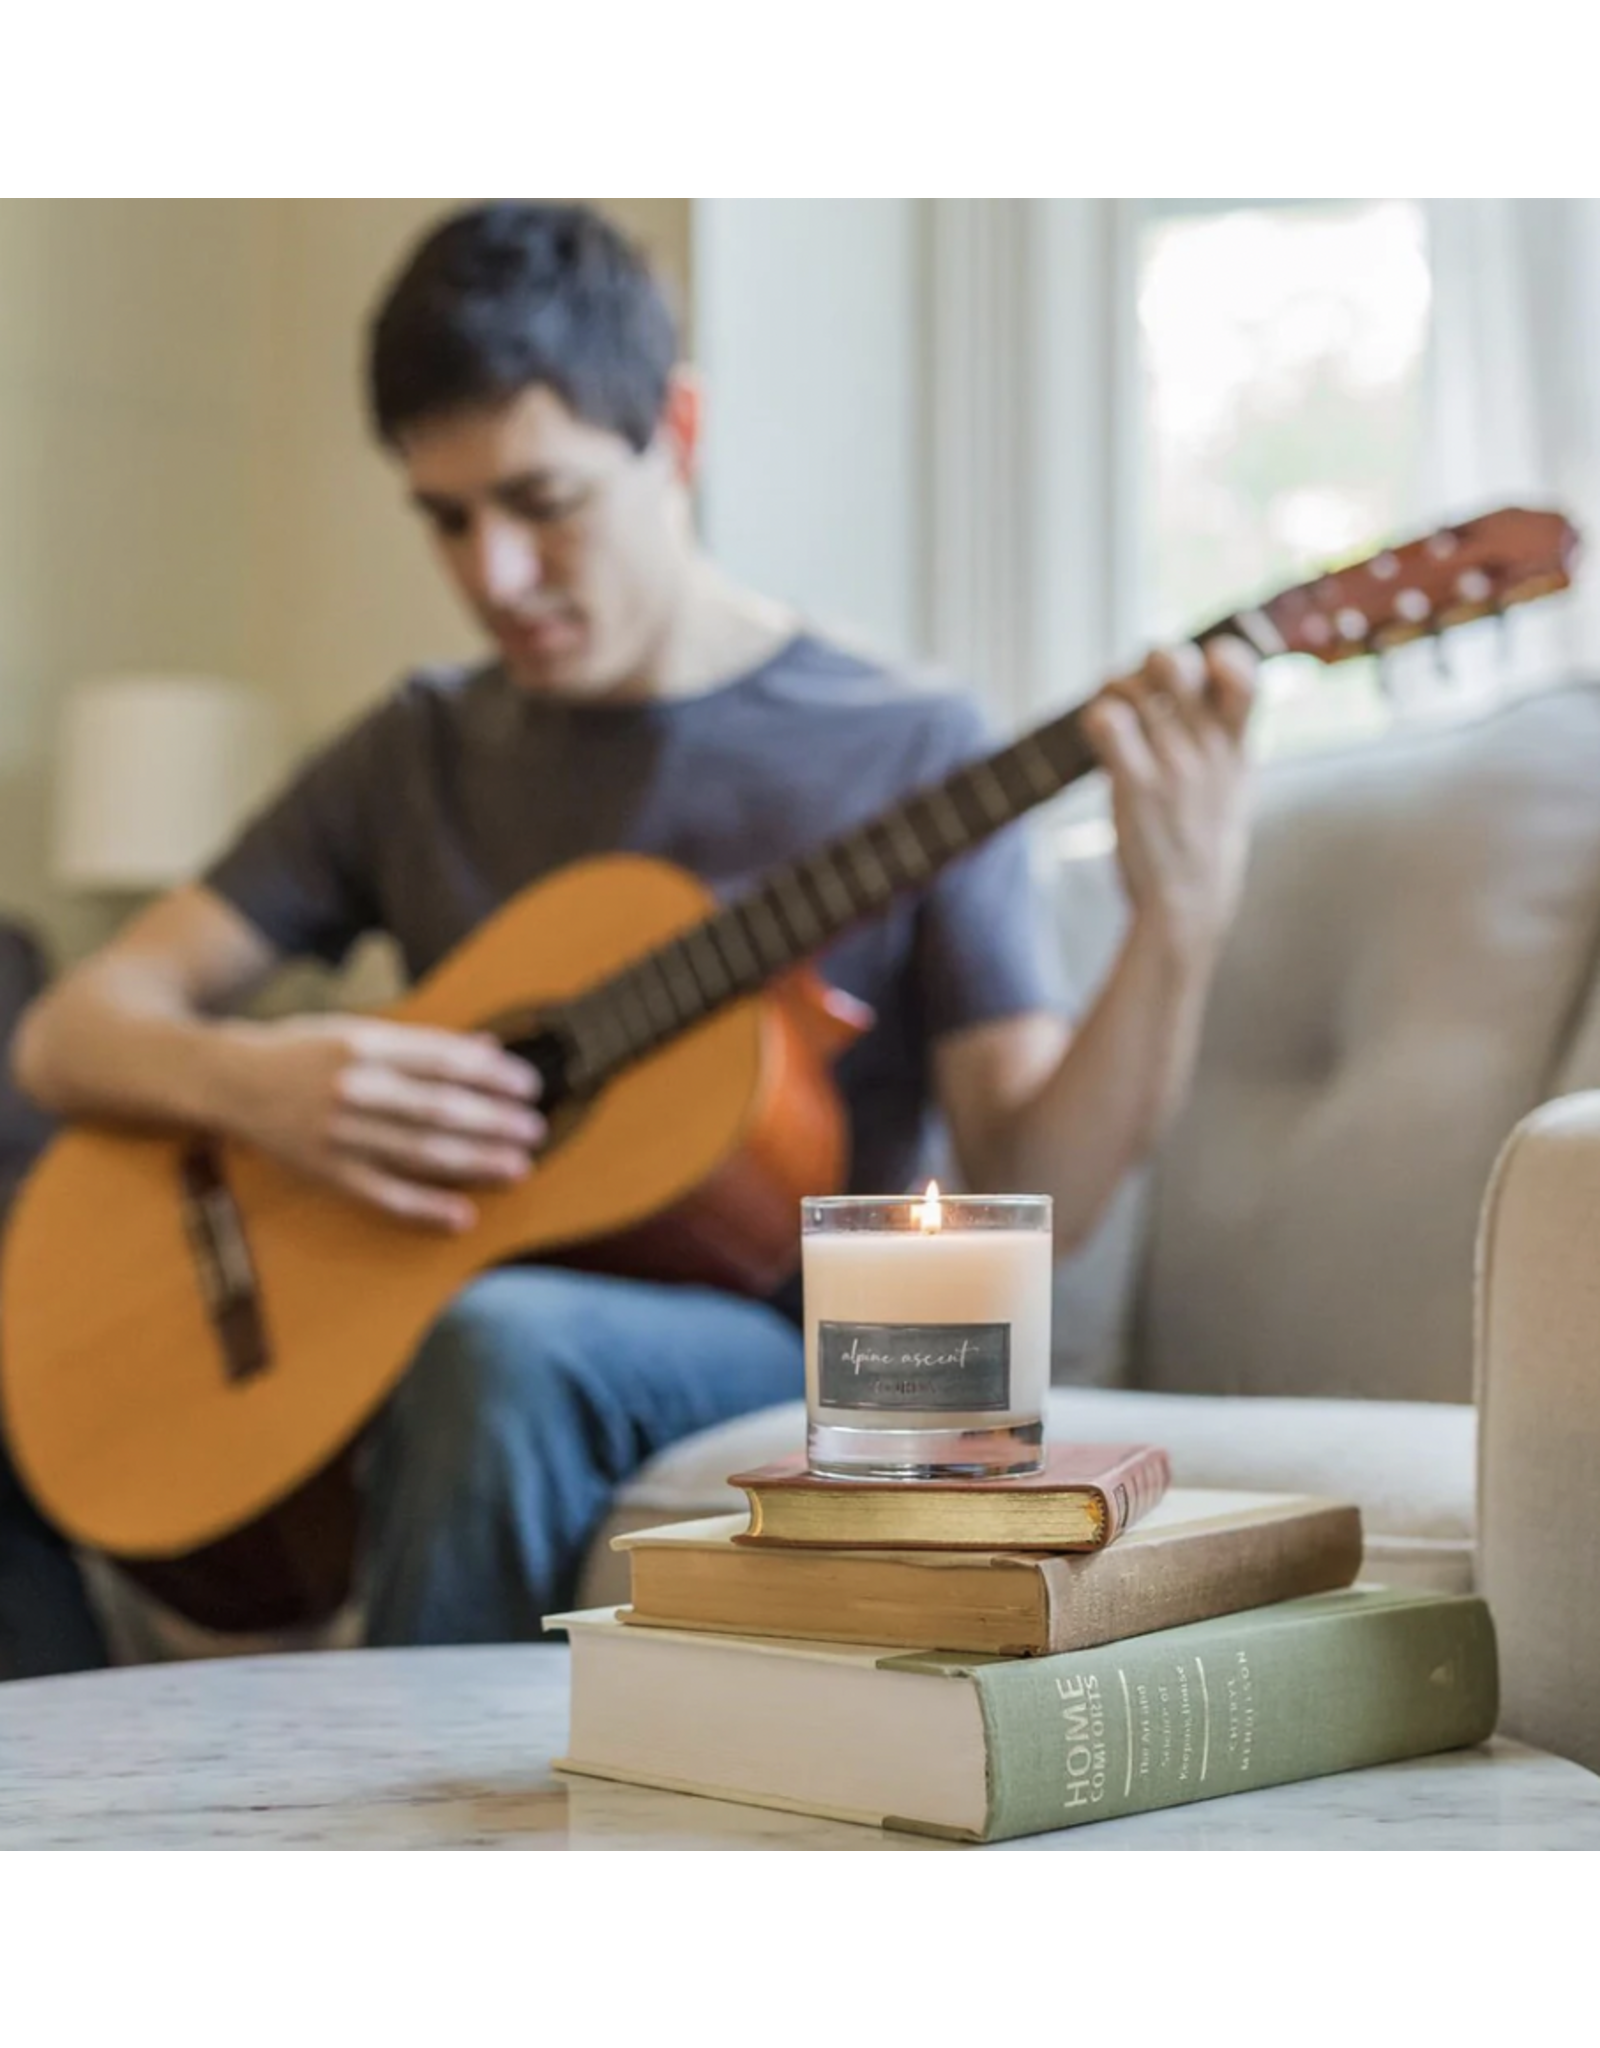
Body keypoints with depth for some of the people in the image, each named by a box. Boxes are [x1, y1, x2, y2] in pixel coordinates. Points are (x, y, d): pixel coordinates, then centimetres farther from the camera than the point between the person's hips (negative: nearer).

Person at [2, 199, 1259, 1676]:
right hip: (396, 1348, 4)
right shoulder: (418, 758, 10)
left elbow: (1025, 1203, -8)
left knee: (505, 1343, -37)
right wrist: (247, 1080, -16)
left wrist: (1179, 929, -26)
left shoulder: (902, 754, -1)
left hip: (776, 1355, -4)